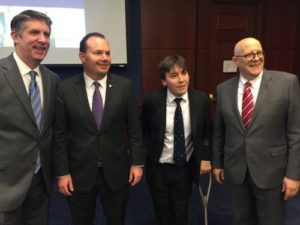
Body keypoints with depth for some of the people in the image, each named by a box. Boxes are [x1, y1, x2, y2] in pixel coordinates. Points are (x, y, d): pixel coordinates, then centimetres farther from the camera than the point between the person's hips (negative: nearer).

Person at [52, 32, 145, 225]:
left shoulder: (125, 86, -6)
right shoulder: (66, 89, -6)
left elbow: (134, 128, -2)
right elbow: (60, 135, -3)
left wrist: (137, 162, -3)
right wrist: (62, 172, -4)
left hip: (116, 170, 1)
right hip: (79, 172, 0)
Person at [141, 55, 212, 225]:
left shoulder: (201, 99, -11)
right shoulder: (152, 100, -16)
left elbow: (207, 132, 1)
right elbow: (143, 132, -1)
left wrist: (205, 157, -3)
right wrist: (149, 155, -3)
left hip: (185, 168, 1)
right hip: (158, 168, 0)